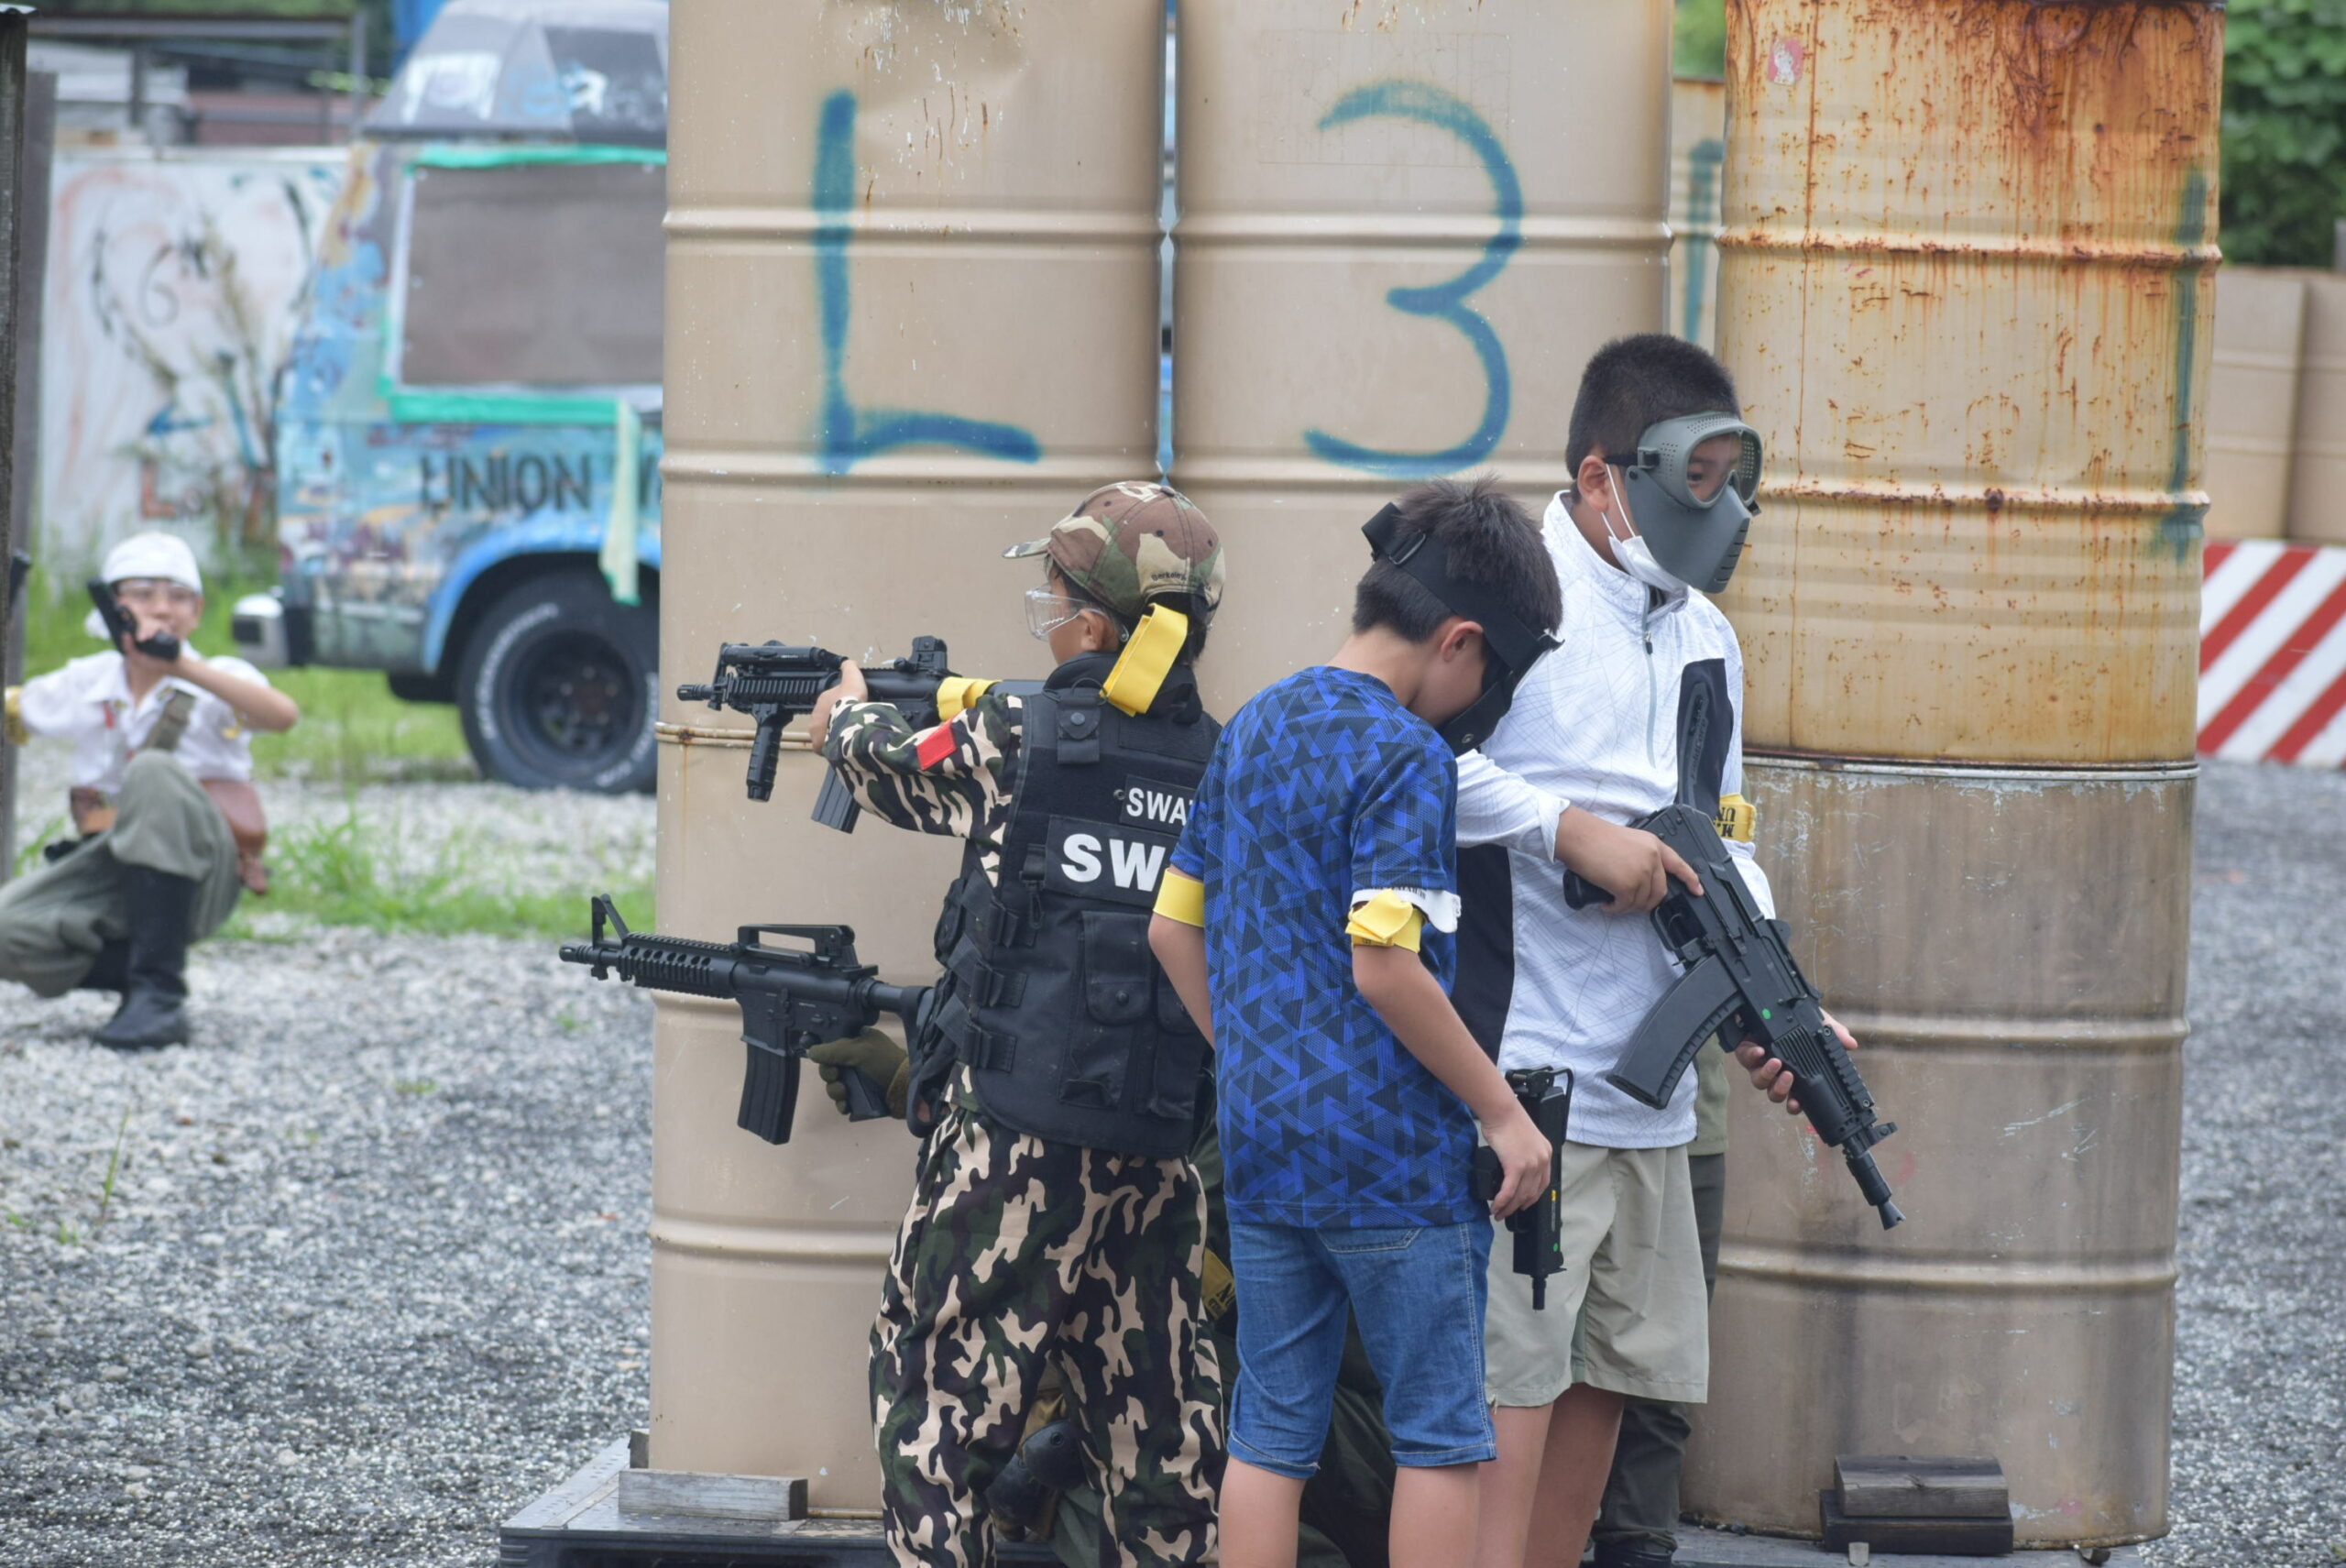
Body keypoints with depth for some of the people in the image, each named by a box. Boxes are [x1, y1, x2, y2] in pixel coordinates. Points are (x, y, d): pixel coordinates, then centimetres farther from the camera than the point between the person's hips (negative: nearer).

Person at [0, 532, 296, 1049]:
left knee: (155, 770, -34)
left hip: (199, 876, -3)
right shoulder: (85, 684, 8)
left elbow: (281, 715, -26)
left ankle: (158, 992, -34)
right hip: (109, 869, 3)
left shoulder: (218, 681, -4)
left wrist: (184, 667, -36)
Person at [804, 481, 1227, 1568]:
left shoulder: (1014, 737, -9)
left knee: (936, 1385, 3)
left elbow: (897, 771, 11)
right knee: (1153, 1405, 12)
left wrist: (848, 714, 35)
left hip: (1013, 1140, -5)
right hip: (1160, 1144, 5)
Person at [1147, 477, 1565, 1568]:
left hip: (1259, 1140, 7)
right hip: (1390, 1150, -7)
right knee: (1440, 1433, 3)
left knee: (1270, 1434, 9)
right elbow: (1386, 967, -22)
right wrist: (1502, 1111, -13)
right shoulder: (1405, 753, -14)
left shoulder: (1251, 729, 10)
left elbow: (1174, 927, 15)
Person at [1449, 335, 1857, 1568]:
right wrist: (1572, 830, -19)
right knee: (1514, 1367, -10)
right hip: (1521, 1065, -8)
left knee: (1614, 1369, 12)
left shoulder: (1704, 640, 17)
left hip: (1649, 1081, 8)